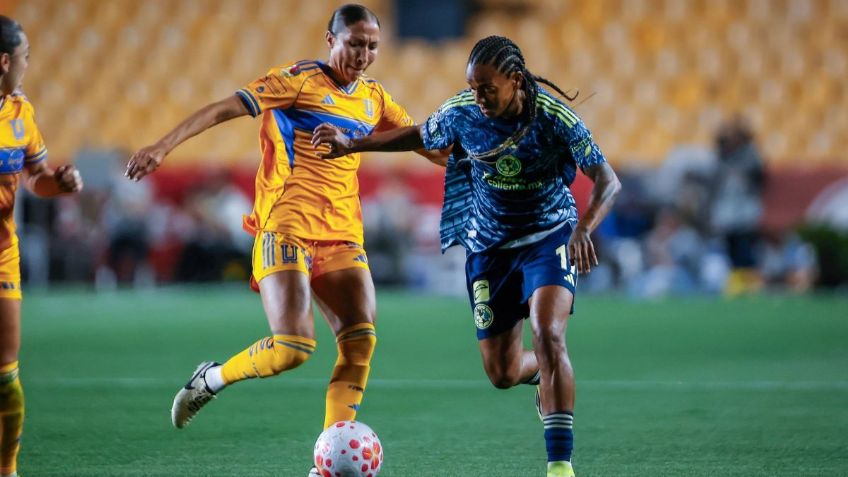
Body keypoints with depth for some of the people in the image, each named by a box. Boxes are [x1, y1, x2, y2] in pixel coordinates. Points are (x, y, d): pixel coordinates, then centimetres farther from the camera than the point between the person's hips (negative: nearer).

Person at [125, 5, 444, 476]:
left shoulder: (374, 97, 14)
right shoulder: (301, 80, -5)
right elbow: (227, 108, -12)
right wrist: (163, 146, -21)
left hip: (343, 237, 6)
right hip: (287, 229, -6)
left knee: (361, 339, -13)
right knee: (294, 345, -17)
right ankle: (210, 380, 12)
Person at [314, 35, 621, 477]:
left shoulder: (552, 115, -23)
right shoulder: (461, 111, -13)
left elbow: (607, 180, -25)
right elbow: (419, 136, 9)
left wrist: (583, 227, -44)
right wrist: (351, 144, 3)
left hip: (548, 236, -4)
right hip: (489, 246, 4)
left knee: (547, 334, -28)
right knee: (501, 372, 6)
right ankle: (545, 374, 45)